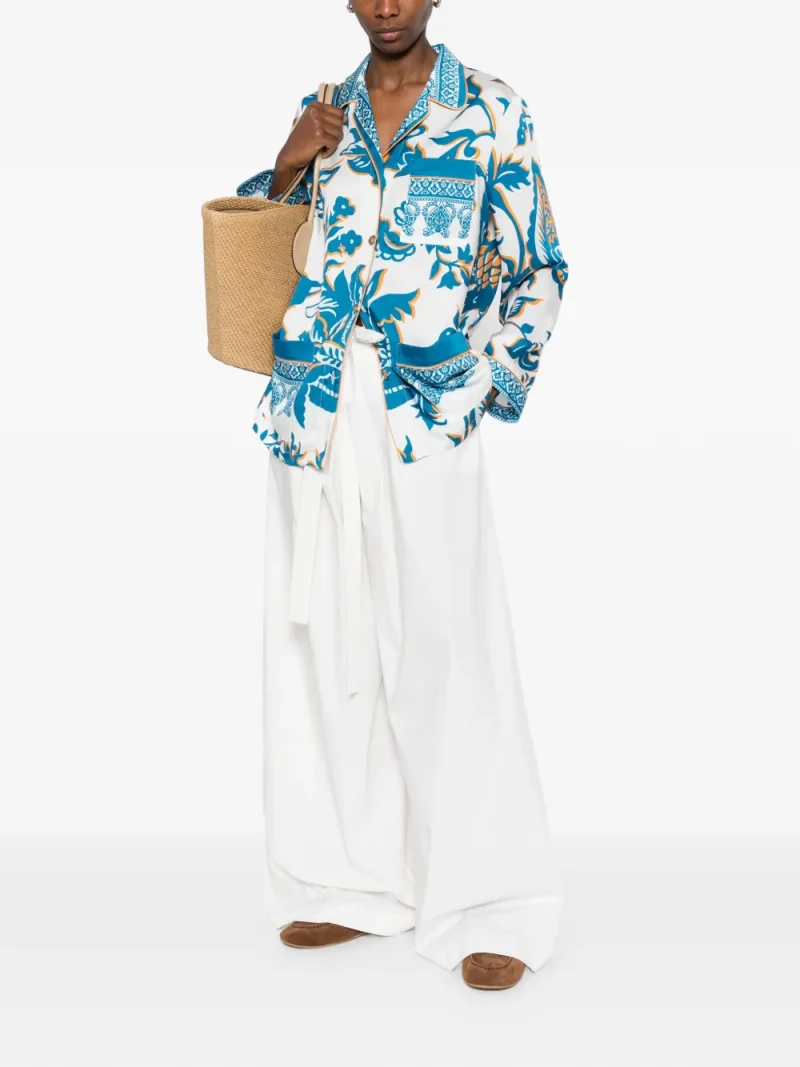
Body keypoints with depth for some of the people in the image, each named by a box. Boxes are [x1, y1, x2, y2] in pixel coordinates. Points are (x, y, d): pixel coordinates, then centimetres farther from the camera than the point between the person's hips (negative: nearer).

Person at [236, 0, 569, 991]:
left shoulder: (492, 111, 4)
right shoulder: (322, 114, 14)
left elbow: (537, 266, 6)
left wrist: (501, 379, -4)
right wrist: (287, 165, 1)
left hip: (425, 412, -4)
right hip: (315, 412, 4)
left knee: (444, 647, -6)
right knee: (323, 638, 7)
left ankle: (487, 903, 5)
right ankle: (354, 881, 20)